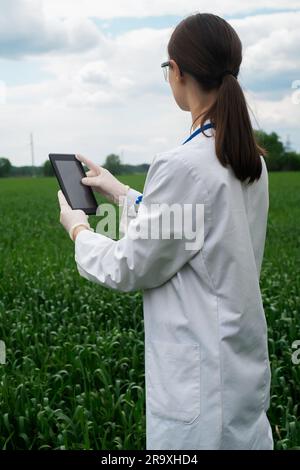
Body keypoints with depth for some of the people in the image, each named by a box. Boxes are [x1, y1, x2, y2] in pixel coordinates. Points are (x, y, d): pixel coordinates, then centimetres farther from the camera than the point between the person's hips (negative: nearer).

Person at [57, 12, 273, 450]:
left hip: (200, 374, -8)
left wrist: (78, 229, 4)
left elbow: (131, 269, -14)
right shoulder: (250, 159, 3)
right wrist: (122, 193, 18)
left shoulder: (184, 164, -23)